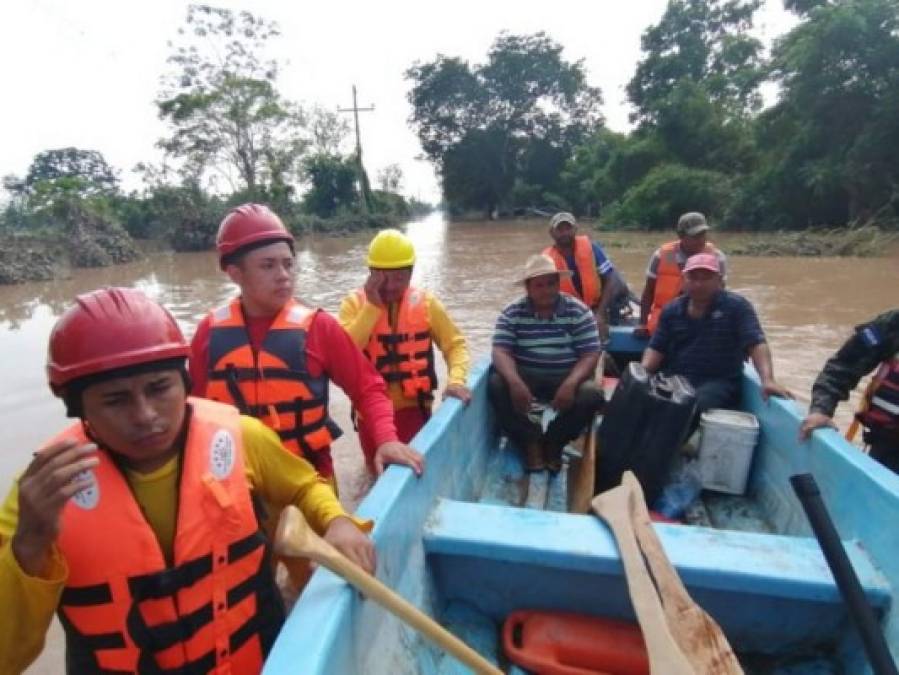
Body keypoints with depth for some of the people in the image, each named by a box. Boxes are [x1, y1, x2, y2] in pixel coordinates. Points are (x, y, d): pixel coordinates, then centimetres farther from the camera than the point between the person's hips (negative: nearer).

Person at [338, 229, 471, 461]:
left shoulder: (426, 302, -3)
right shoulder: (354, 303, -5)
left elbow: (455, 344, -3)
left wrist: (456, 380, -20)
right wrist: (372, 307, -20)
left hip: (412, 407, -1)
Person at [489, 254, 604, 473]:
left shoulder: (579, 311, -5)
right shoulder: (512, 313, -3)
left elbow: (590, 355, -9)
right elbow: (501, 351, -12)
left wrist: (570, 384, -28)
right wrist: (515, 382, -32)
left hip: (566, 378, 0)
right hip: (526, 377, 1)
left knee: (592, 394, -29)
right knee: (496, 384, -27)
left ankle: (553, 442, -3)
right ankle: (530, 441, -7)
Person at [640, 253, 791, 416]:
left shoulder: (737, 306, -2)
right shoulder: (672, 310, 9)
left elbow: (756, 344, -11)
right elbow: (656, 349, 8)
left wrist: (768, 380, -26)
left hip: (719, 382, -3)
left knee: (701, 403, -36)